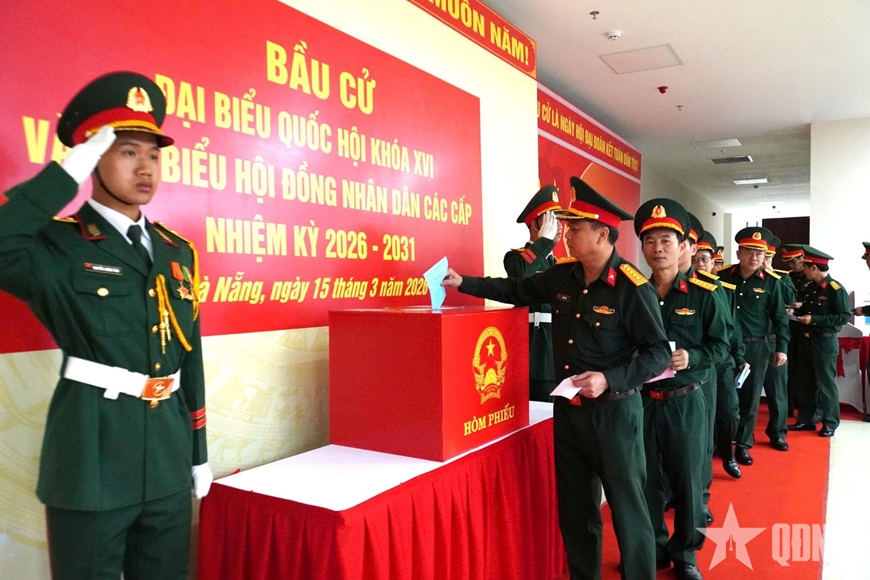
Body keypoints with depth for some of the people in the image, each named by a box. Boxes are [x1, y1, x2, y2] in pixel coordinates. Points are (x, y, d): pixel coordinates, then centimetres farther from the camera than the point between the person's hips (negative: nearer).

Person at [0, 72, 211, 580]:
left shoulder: (178, 251, 6)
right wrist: (69, 172, -25)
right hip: (92, 462, -5)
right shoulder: (59, 243, -9)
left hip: (167, 461, 5)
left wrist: (198, 452, 12)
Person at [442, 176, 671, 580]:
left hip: (614, 412, -6)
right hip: (567, 409, 7)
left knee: (627, 509, 7)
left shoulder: (633, 288, -17)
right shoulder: (562, 276, 2)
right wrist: (462, 282, 8)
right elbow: (517, 291, 15)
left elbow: (658, 353, -15)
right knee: (574, 508, 19)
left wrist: (610, 379, -26)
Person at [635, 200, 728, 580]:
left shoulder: (703, 294, -4)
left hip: (686, 402, -1)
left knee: (688, 480, 11)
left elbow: (720, 345, -1)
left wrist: (692, 358, -18)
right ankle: (654, 549, 32)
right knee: (645, 479, 12)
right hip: (641, 401, 2)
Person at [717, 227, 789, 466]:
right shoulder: (722, 276, -3)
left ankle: (743, 444, 21)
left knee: (750, 397, 7)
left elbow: (779, 317, 3)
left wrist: (781, 347, -2)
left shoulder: (771, 282, -2)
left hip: (756, 347, 0)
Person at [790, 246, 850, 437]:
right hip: (805, 339, 8)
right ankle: (805, 420, 23)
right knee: (805, 382, 13)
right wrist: (796, 313, 0)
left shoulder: (836, 289, -15)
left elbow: (844, 317, -19)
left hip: (825, 342, -8)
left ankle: (830, 423, 15)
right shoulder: (810, 287, 9)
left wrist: (814, 320, -23)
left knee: (826, 383, 3)